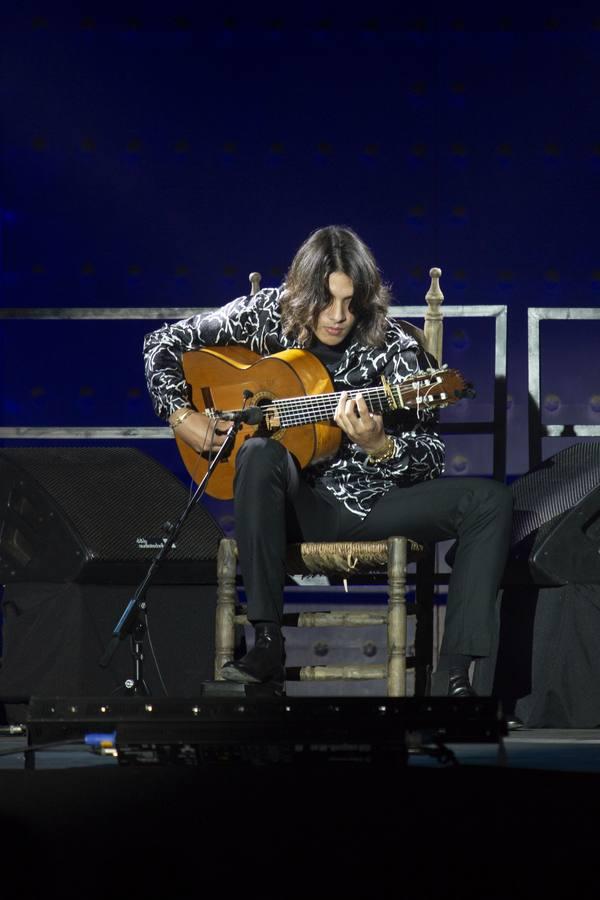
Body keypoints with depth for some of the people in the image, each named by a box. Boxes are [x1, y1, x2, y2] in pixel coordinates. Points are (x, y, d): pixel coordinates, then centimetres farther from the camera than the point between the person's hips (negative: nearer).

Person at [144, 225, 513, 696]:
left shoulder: (394, 349, -8)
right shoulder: (268, 315, -5)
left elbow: (433, 460, -7)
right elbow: (163, 343, 3)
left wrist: (377, 447, -28)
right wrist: (182, 417, -10)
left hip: (373, 501, 1)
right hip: (296, 503, 0)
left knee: (490, 500, -21)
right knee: (260, 454, -35)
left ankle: (453, 675, -27)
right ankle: (267, 646, -32)